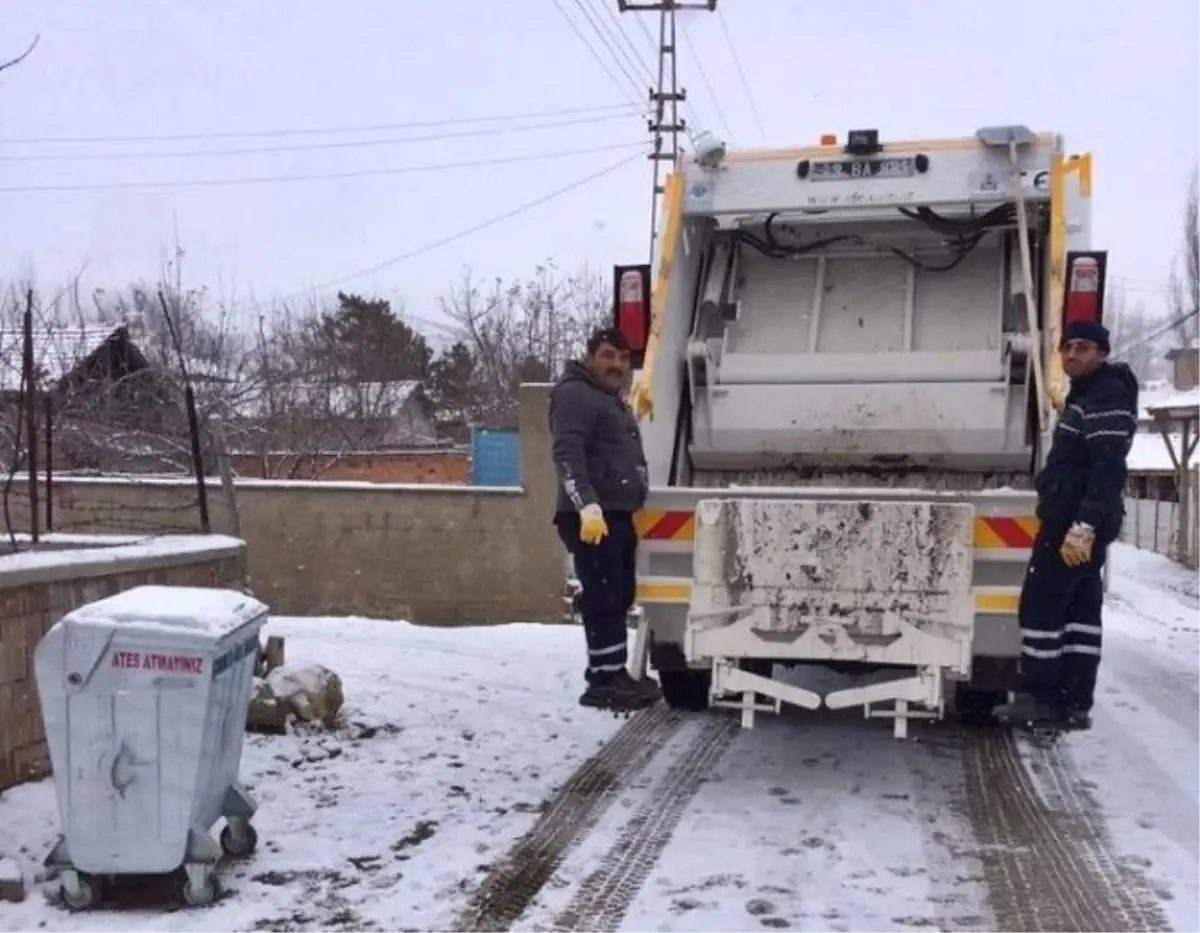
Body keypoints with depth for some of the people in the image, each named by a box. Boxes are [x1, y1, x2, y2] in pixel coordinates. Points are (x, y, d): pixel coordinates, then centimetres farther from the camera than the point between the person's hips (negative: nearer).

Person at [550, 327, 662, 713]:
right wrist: (587, 505, -30)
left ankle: (611, 674, 19)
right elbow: (567, 454, -20)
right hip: (592, 516, -10)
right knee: (605, 599, -11)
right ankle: (604, 681, -8)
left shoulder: (614, 402, 25)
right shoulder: (575, 394, -8)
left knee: (619, 597, 12)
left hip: (618, 514, 10)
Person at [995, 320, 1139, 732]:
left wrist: (1083, 526, -28)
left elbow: (1108, 468, -23)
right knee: (1080, 608, 9)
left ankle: (1041, 699, -2)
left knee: (1041, 604, -7)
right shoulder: (1086, 393, 19)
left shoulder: (1108, 395, -13)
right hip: (1077, 521, 11)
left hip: (1075, 522, -11)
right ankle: (1073, 703, 12)